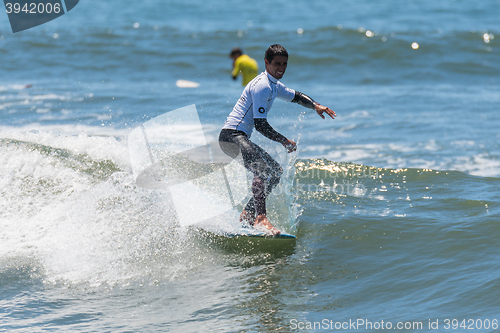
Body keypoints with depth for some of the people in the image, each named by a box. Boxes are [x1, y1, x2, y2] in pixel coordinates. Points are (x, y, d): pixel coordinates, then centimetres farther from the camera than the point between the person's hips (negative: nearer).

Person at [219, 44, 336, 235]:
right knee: (262, 168, -31)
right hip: (231, 135, -11)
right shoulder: (262, 86, -15)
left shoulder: (274, 86, 17)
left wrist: (315, 105, 14)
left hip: (241, 138, 11)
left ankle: (247, 215, 17)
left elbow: (295, 96, 33)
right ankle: (261, 218, -40)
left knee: (275, 171, 16)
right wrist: (284, 141, -12)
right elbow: (260, 124, -19)